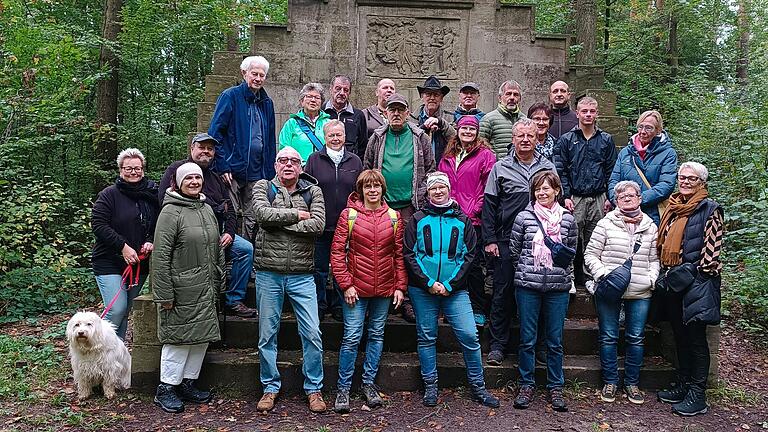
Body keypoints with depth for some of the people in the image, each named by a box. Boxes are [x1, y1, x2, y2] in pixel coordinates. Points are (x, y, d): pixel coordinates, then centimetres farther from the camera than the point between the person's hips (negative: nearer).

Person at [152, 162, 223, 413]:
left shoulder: (207, 210, 12)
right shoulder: (171, 211, -11)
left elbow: (217, 249, 18)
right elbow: (160, 255, -15)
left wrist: (218, 283, 15)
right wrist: (164, 294, -17)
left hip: (205, 290, 7)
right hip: (181, 290, -7)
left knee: (202, 337, 11)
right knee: (178, 338, -1)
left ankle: (188, 383, 25)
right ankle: (166, 389, 13)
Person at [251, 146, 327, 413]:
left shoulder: (313, 191, 4)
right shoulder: (263, 187, 5)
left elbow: (318, 225, -13)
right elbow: (262, 213, -17)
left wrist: (278, 220, -12)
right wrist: (297, 215, -11)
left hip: (301, 276, 0)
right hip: (268, 273, 0)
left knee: (312, 334, 1)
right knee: (267, 334, 10)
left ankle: (314, 388, 19)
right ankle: (270, 387, 26)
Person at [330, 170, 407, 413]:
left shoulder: (394, 217, 5)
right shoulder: (349, 215, -3)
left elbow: (400, 254, 7)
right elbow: (337, 251, -4)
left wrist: (400, 286, 3)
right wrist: (346, 284, -10)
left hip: (384, 288, 3)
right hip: (356, 288, -3)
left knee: (377, 335, 12)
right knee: (352, 337, -2)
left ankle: (369, 384, 26)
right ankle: (343, 388, 12)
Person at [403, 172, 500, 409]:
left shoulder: (462, 220, 6)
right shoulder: (418, 220, 5)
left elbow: (470, 254, 3)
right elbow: (408, 253, 0)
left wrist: (450, 285, -7)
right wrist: (429, 283, -10)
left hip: (455, 289, 0)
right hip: (422, 289, 0)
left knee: (469, 336, -4)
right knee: (426, 337, 7)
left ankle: (478, 386, 12)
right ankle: (430, 387, 20)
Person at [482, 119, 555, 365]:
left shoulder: (548, 167, 9)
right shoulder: (501, 168, 4)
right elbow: (489, 205, 3)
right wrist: (490, 239, -3)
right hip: (506, 241, -1)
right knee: (503, 292, 2)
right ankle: (498, 345, 12)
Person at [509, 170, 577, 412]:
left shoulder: (568, 219, 4)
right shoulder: (524, 217, -1)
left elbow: (572, 252, 15)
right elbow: (514, 251, 7)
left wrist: (562, 272, 7)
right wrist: (528, 269, 7)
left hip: (558, 287, 1)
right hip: (528, 286, -1)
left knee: (555, 340, 9)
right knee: (527, 339, 6)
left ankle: (555, 387, 22)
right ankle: (526, 384, 21)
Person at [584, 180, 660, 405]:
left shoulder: (650, 227, 10)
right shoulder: (606, 224, 0)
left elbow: (654, 259, 15)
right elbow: (590, 254, 1)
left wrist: (651, 278, -2)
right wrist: (602, 274, -12)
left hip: (640, 293, 2)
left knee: (636, 338, 7)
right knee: (608, 337, 4)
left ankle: (632, 383, 22)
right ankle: (610, 382, 18)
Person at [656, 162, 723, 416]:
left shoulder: (709, 209, -6)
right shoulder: (674, 208, 15)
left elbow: (712, 247, -12)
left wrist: (699, 272, -13)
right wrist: (665, 271, 15)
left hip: (696, 281, -7)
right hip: (673, 281, 7)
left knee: (696, 338, -2)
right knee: (680, 336, 13)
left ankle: (697, 395, 6)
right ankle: (683, 386, 25)